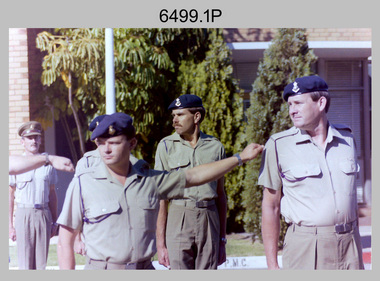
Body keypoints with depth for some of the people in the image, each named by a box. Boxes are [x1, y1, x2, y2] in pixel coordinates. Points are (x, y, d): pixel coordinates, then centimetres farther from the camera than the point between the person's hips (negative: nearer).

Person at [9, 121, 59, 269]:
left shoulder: (48, 164, 9)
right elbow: (10, 196, 1)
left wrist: (54, 222, 12)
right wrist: (10, 225, -3)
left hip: (43, 214, 3)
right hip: (24, 214, -3)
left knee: (41, 263, 4)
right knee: (25, 264, -3)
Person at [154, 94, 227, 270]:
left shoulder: (215, 146, 8)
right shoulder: (167, 146, 2)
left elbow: (221, 195, 13)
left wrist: (222, 239, 12)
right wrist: (160, 243, -7)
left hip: (209, 218, 2)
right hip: (179, 219, -2)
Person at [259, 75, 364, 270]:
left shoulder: (347, 138, 9)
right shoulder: (278, 146, -2)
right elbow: (270, 207, -1)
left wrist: (357, 247, 15)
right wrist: (272, 266, -5)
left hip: (349, 246, 3)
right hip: (304, 246, -3)